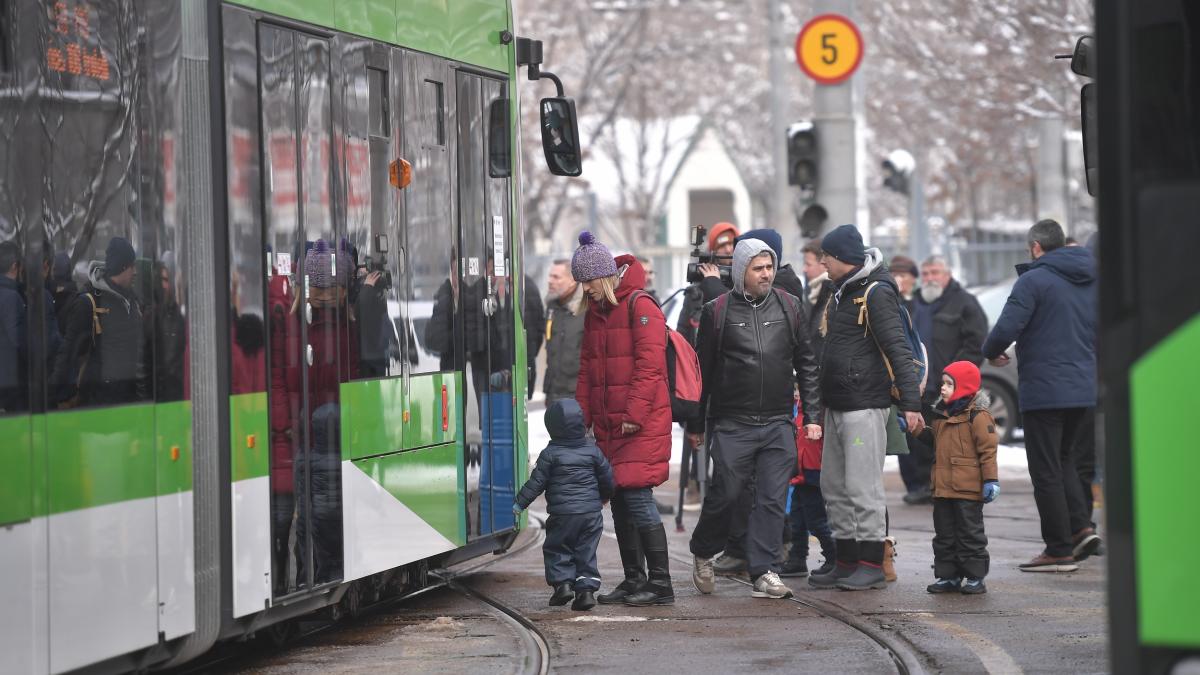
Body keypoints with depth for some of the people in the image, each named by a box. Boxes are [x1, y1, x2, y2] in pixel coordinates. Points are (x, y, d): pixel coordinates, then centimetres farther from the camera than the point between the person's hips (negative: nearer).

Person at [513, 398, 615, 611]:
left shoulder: (550, 454, -5)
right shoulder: (592, 451, 4)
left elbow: (536, 483, -4)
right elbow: (607, 478, 11)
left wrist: (520, 503, 4)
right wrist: (605, 496, 31)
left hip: (562, 514, -3)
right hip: (591, 512, 3)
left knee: (556, 550, 11)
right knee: (586, 552, 9)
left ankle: (562, 582, -3)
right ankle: (587, 588, 0)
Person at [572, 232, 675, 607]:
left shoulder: (640, 307, -10)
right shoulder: (594, 312, 16)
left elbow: (649, 365, -15)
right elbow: (587, 368, 20)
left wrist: (634, 414, -19)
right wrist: (582, 415, 12)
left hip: (642, 424, -8)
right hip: (608, 424, 8)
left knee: (636, 494, -12)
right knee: (620, 500, 9)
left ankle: (660, 583, -7)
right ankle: (634, 581, 16)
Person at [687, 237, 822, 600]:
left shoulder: (788, 306, 8)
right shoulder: (717, 311, 1)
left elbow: (806, 363, 12)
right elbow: (703, 371, 6)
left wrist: (812, 415, 6)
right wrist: (695, 425, 7)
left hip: (778, 424, 2)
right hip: (732, 424, -2)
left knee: (773, 499, -2)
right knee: (725, 494, 0)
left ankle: (764, 571, 1)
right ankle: (703, 553, 24)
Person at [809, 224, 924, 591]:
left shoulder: (876, 293, -12)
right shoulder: (842, 294, 17)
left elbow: (898, 350, -18)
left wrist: (910, 402, -24)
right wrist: (822, 401, 20)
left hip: (865, 406, -10)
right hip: (837, 406, 10)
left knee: (862, 486, -8)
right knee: (834, 487, 12)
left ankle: (872, 565, -2)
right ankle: (847, 562, 18)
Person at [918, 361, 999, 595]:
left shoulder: (977, 416, -11)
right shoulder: (941, 415, 13)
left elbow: (988, 449, -13)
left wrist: (991, 479, -16)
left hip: (968, 489, -8)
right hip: (943, 488, 8)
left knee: (970, 532, -1)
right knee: (944, 534, 10)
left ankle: (975, 577, 7)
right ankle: (948, 576, 17)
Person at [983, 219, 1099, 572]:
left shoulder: (1033, 281, -12)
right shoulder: (1092, 281, 10)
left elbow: (1006, 329, -19)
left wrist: (991, 352, 1)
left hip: (1043, 389, -7)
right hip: (1084, 387, 7)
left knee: (1046, 470, 0)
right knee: (1064, 458, 22)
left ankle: (1059, 549, 2)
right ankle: (1081, 526, 7)